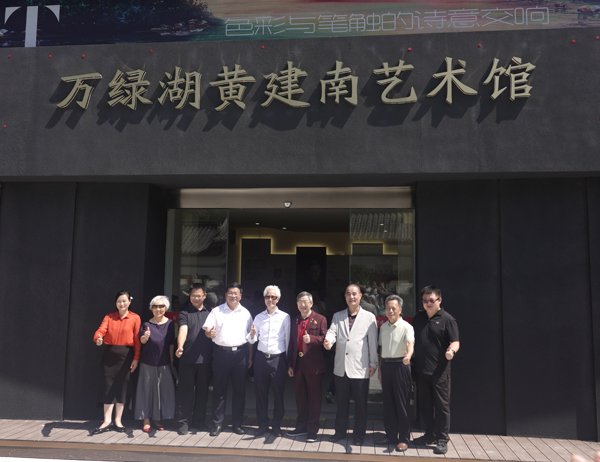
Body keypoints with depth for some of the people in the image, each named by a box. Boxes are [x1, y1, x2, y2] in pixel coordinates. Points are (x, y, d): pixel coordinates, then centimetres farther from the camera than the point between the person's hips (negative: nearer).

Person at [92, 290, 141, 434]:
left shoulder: (135, 318, 0)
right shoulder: (109, 317, 7)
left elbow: (137, 339, -3)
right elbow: (101, 330, -9)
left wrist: (136, 358, -8)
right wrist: (98, 338, -32)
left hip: (126, 355, -1)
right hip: (109, 354, 2)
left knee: (122, 387, 4)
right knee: (109, 387, 2)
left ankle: (118, 420, 16)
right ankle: (107, 421, 9)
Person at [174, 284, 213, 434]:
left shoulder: (209, 313, 12)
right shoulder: (185, 313, 1)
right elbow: (183, 330, -15)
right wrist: (180, 346, -31)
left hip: (205, 359, 3)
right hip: (188, 358, -3)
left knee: (202, 391, 10)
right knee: (186, 391, 1)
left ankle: (199, 420, 22)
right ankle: (183, 422, 10)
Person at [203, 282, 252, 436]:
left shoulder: (246, 313, 9)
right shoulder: (216, 311, 3)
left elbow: (250, 336, 12)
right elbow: (207, 331, 0)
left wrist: (250, 357, 7)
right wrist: (210, 333, -24)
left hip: (240, 353, 2)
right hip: (221, 352, -2)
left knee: (239, 389, 7)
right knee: (219, 389, 3)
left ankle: (237, 423, 17)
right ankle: (217, 423, 12)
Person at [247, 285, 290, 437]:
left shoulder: (285, 317, -1)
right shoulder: (258, 317, 8)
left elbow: (288, 340, 0)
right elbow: (252, 340, 9)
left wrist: (288, 361, 0)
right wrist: (252, 334, -14)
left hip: (278, 359, -3)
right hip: (261, 358, 3)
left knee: (278, 393, 5)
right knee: (261, 393, 8)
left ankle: (276, 426, 19)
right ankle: (263, 424, 21)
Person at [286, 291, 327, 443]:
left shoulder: (320, 319, -3)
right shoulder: (294, 320, 13)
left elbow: (325, 339, -9)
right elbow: (291, 343, 13)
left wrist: (311, 339, -25)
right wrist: (290, 364, 10)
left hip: (313, 365, -5)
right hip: (298, 364, 5)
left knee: (314, 398, 3)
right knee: (300, 397, 13)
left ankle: (313, 430, 11)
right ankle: (301, 427, 24)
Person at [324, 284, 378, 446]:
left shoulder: (369, 317, -2)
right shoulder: (337, 316, 8)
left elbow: (373, 342, -2)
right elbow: (332, 332, -6)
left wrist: (373, 363, -3)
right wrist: (328, 341, -28)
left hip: (360, 368, -3)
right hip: (341, 367, 3)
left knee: (360, 404, 7)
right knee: (341, 402, 15)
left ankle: (359, 434, 22)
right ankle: (340, 431, 29)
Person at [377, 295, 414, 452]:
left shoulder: (406, 327, -10)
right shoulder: (383, 327, 10)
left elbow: (410, 343, -29)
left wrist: (408, 355, -49)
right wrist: (380, 369, 16)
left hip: (400, 366, -6)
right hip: (385, 365, 6)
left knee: (401, 403, 1)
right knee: (388, 403, 12)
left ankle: (404, 438, 12)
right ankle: (391, 436, 24)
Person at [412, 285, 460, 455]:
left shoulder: (447, 319, -7)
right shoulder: (419, 317, 11)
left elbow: (455, 342, -11)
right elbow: (413, 340, 20)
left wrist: (451, 350, -33)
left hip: (439, 371, -6)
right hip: (421, 370, 6)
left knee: (441, 405, 2)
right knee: (424, 405, 14)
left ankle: (442, 439, 11)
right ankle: (430, 434, 28)